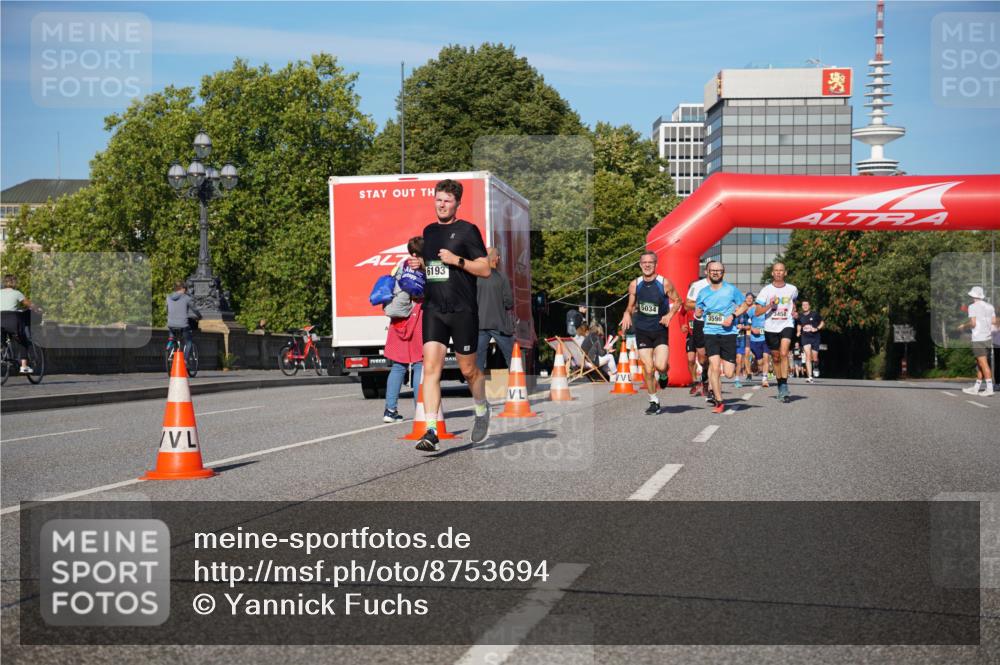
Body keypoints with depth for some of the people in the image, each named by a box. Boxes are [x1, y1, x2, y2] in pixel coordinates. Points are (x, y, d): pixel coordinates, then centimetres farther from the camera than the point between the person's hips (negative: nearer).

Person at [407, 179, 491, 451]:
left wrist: (457, 260, -17)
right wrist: (420, 264, 8)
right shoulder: (428, 231, 15)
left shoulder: (467, 230, -3)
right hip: (433, 309, 4)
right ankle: (431, 431, -12)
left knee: (468, 370, 7)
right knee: (430, 367, -10)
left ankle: (482, 410, 36)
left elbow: (485, 269, -5)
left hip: (463, 310, -4)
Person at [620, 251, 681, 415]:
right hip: (642, 330, 2)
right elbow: (631, 305, 14)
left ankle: (663, 375, 22)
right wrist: (627, 314, -8)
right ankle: (654, 402, 15)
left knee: (660, 366, -16)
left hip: (660, 330, -2)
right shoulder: (634, 284, 1)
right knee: (648, 369, -1)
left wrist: (670, 314, -13)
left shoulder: (664, 283, -7)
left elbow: (677, 301, 4)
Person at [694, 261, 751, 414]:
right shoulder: (703, 292, 7)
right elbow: (697, 312, 18)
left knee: (729, 374, -4)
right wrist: (698, 312, -7)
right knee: (714, 367, -15)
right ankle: (718, 401, -2)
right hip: (710, 333, 1)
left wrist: (733, 315, -9)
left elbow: (745, 305, 8)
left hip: (728, 333, -1)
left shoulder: (731, 290, 0)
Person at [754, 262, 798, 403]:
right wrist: (769, 305, -18)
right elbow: (757, 312, -2)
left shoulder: (792, 289, 4)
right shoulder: (766, 290, -1)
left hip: (787, 325, -1)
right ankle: (780, 385, 26)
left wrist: (794, 311, 8)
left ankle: (784, 386, -20)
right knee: (776, 358, 10)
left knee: (784, 353, -21)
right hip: (771, 328, 1)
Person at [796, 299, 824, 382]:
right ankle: (809, 376, -15)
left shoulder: (815, 314, -4)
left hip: (815, 337, -1)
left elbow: (822, 322, 5)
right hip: (805, 337, 1)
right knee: (808, 356, -13)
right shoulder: (800, 316, 5)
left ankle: (816, 367, 37)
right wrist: (798, 332, 6)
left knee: (814, 358, 0)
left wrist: (817, 328, -10)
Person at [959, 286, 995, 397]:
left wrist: (963, 326, 1)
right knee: (980, 364, 13)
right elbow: (994, 321, 11)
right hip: (988, 337, 7)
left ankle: (989, 388, -11)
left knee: (983, 364, -8)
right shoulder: (989, 306, 10)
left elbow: (973, 323, -16)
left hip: (978, 339, -7)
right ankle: (976, 388, 19)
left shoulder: (973, 307, -10)